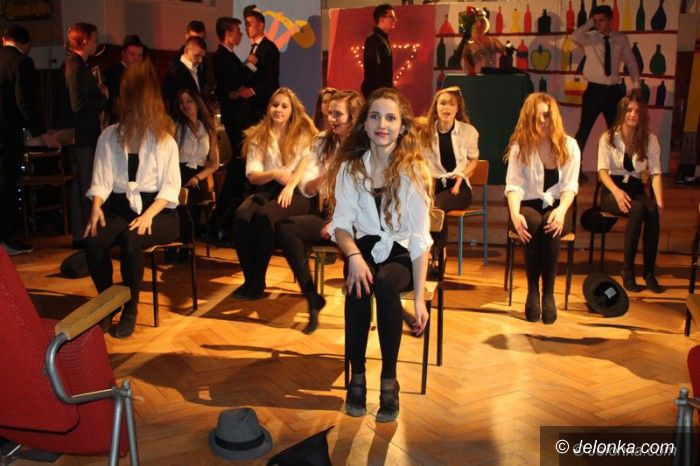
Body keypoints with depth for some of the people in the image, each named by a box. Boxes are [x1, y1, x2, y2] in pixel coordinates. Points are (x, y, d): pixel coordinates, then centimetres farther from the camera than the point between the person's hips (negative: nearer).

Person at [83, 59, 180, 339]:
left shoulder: (164, 140, 5)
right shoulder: (109, 136, 13)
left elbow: (171, 187, -2)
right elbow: (102, 179, 6)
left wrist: (148, 215, -19)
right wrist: (97, 207, -15)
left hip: (157, 210, -2)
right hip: (120, 207, 3)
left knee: (131, 240, -35)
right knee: (93, 241, -29)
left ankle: (130, 310, -16)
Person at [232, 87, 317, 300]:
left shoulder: (303, 134, 12)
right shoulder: (257, 136, 14)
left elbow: (307, 163, -4)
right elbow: (252, 175, 4)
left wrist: (290, 186, -21)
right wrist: (275, 174, -16)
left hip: (295, 192, -2)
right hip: (266, 189, 3)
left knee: (264, 216, -34)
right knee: (241, 216, -31)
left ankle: (257, 281, -20)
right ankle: (249, 277, -15)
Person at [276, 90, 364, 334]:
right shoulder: (323, 142, 10)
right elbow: (306, 189, 3)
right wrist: (323, 177, -18)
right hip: (328, 215, 5)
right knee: (285, 228, -22)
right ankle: (312, 298, -11)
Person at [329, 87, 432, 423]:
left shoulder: (414, 169, -11)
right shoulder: (350, 167, -2)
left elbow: (420, 238, -15)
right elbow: (341, 223, -4)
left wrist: (419, 297, -20)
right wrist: (354, 256, -27)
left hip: (402, 253, -2)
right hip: (366, 247, 2)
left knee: (386, 284, -34)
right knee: (358, 285, -31)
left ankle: (389, 380, -18)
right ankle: (357, 376, -15)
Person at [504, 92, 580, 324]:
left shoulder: (569, 145, 2)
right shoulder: (520, 147, 1)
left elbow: (570, 185, -5)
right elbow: (514, 185, -9)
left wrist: (561, 210, -26)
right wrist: (514, 214, -28)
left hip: (556, 208, 0)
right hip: (528, 206, 0)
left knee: (551, 226, -35)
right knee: (533, 223, -35)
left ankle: (549, 292, -23)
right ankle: (532, 291, -22)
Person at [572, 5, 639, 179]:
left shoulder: (621, 38, 4)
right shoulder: (589, 37, -4)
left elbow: (630, 61, 9)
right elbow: (574, 37, -27)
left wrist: (636, 84, 3)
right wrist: (588, 24, -15)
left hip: (614, 90, 3)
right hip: (594, 89, -3)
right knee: (584, 130, -2)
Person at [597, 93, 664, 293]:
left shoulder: (650, 139, 6)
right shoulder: (608, 137, 0)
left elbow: (656, 173, -4)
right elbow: (602, 170, -10)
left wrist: (660, 201, -21)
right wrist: (617, 191, -29)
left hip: (636, 189, 2)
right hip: (612, 190, -2)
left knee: (653, 210, -34)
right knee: (638, 209, -36)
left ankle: (649, 272, -28)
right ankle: (628, 271, -28)